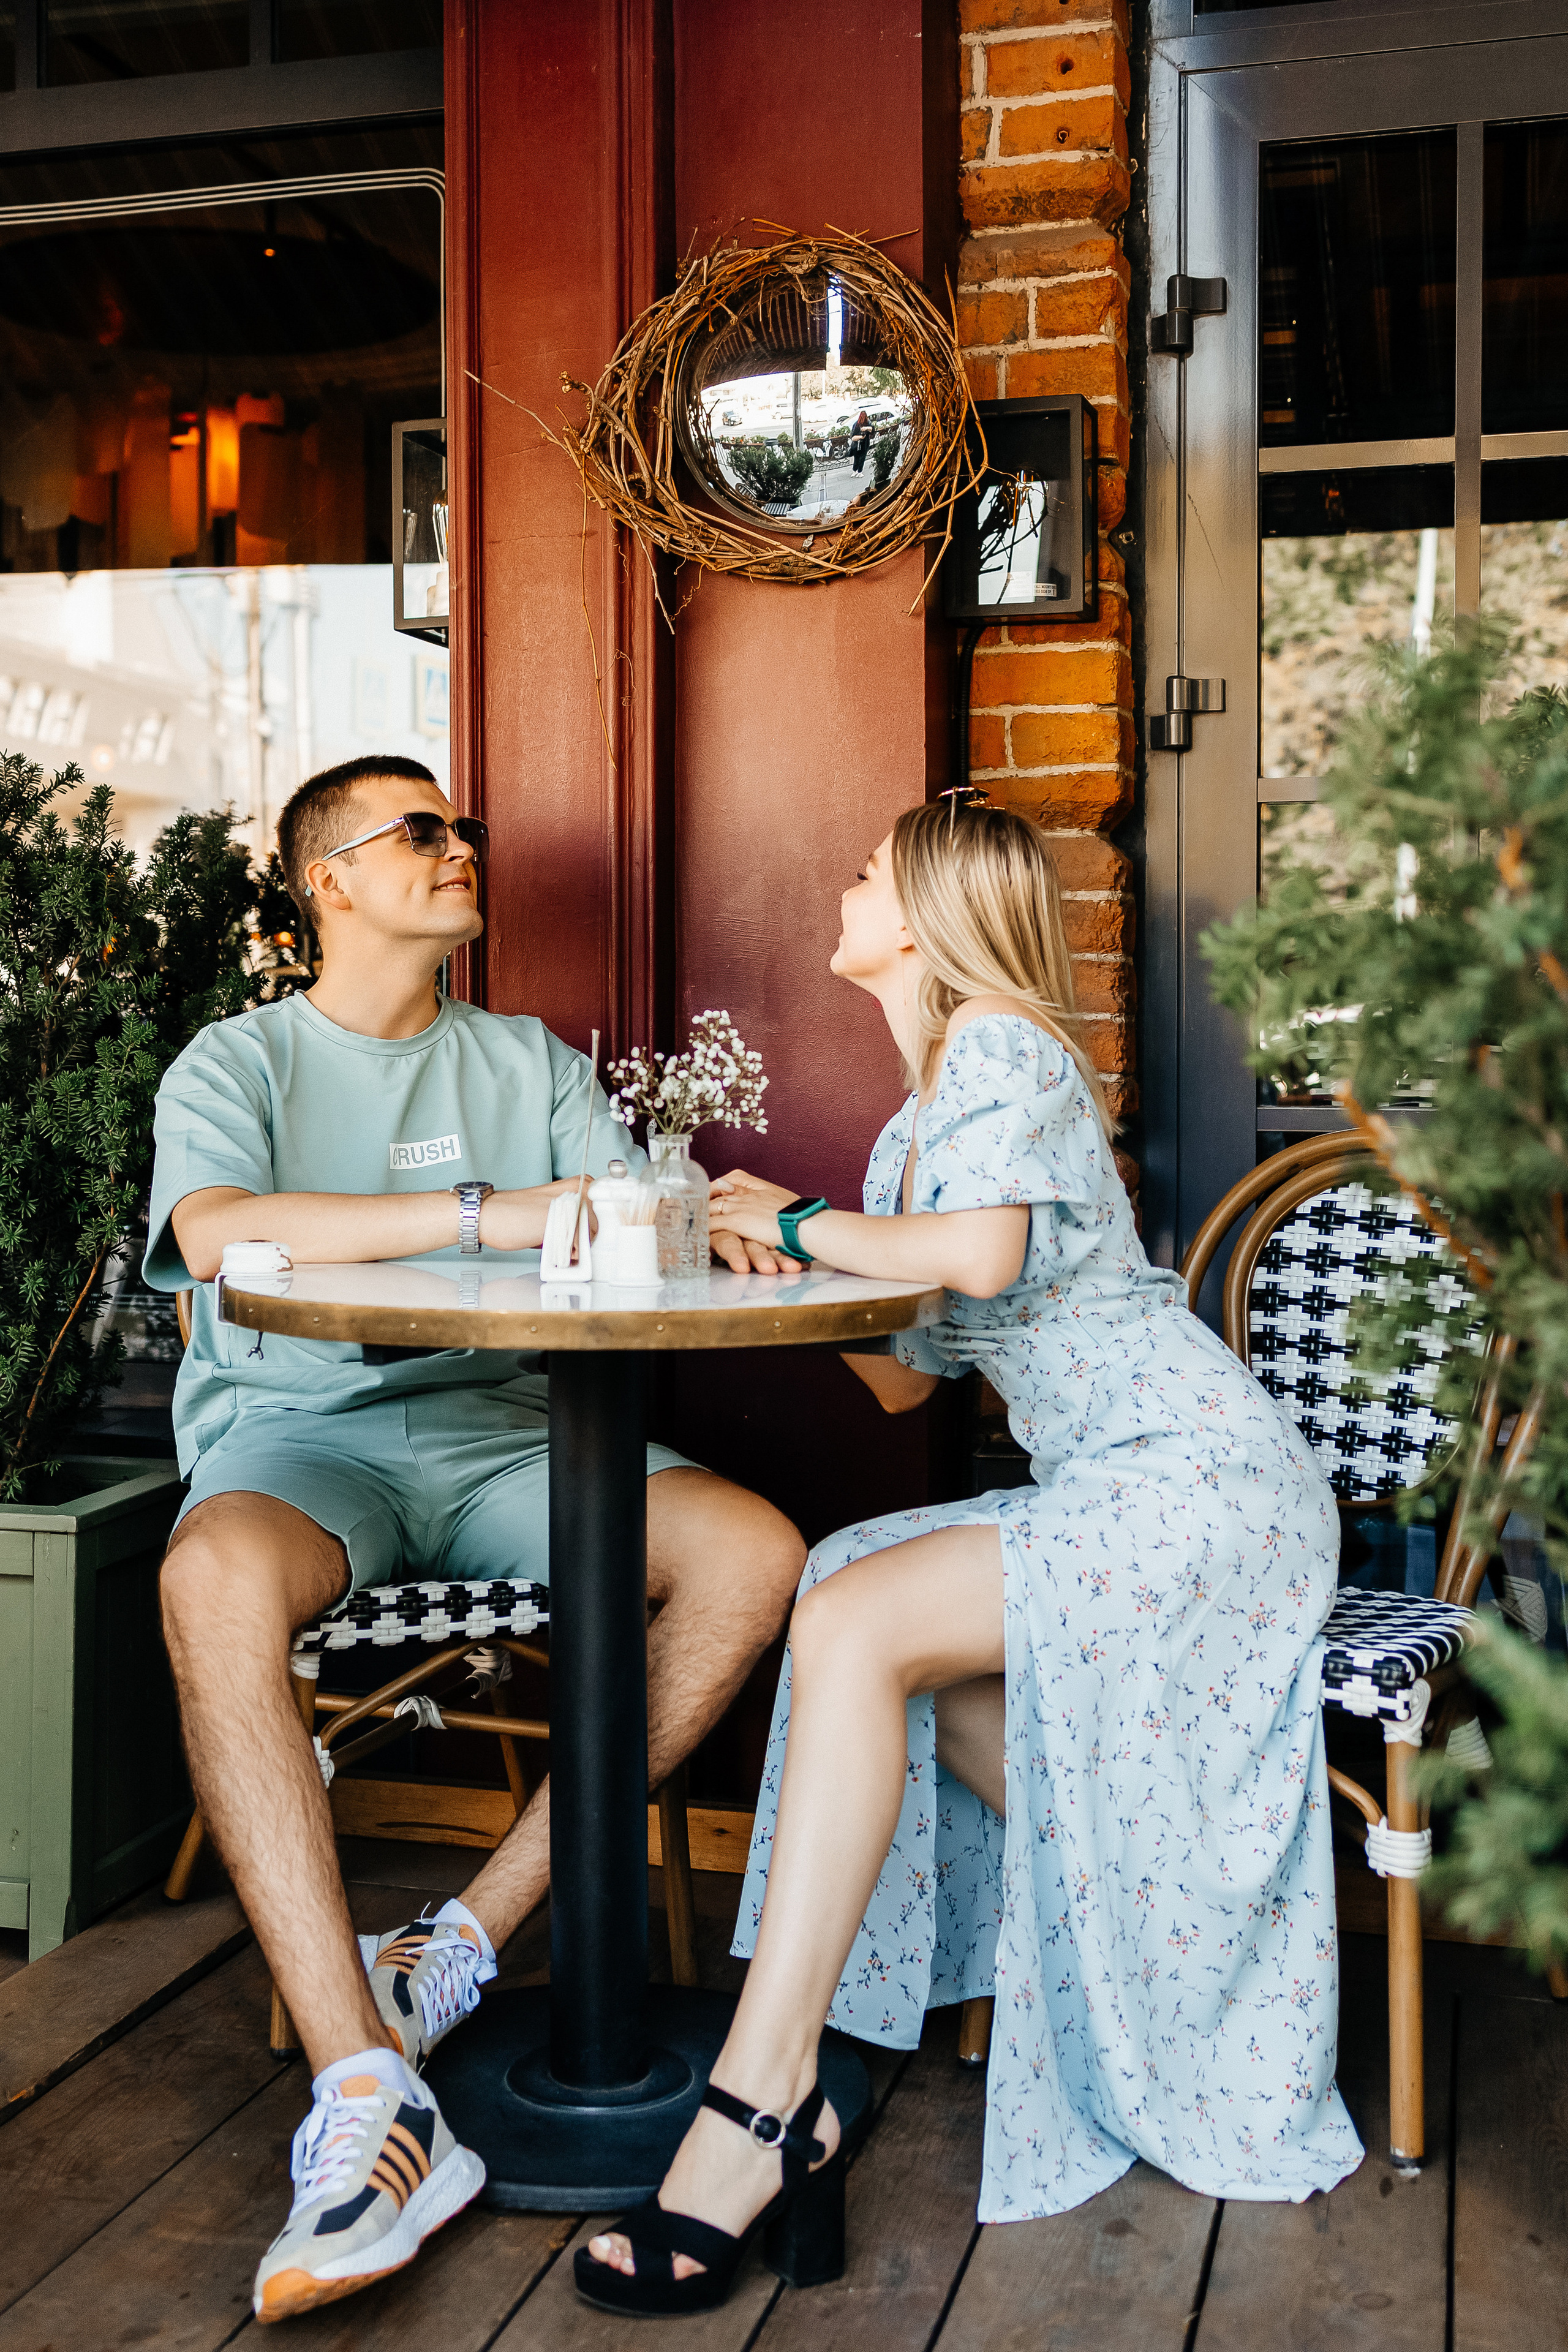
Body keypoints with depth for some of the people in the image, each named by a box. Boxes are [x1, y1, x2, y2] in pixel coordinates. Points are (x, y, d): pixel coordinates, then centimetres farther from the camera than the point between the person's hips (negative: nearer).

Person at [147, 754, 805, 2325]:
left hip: (500, 1428, 4)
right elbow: (214, 1233, -16)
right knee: (215, 1578, -38)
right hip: (302, 1435, -3)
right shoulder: (238, 1062, 6)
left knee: (755, 1554, -21)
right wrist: (486, 1216, -22)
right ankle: (366, 2091, -36)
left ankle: (470, 1944, -16)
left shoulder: (531, 1062, 19)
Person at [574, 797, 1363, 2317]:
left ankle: (761, 2107, -23)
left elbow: (983, 1252, -28)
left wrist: (806, 1225, -12)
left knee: (853, 1626, -23)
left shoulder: (1005, 1047, -8)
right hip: (1107, 1493, 10)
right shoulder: (915, 1128, 20)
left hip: (1196, 1479, -10)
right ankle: (1146, 1932, 7)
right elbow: (904, 1378, 19)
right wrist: (795, 1238, 7)